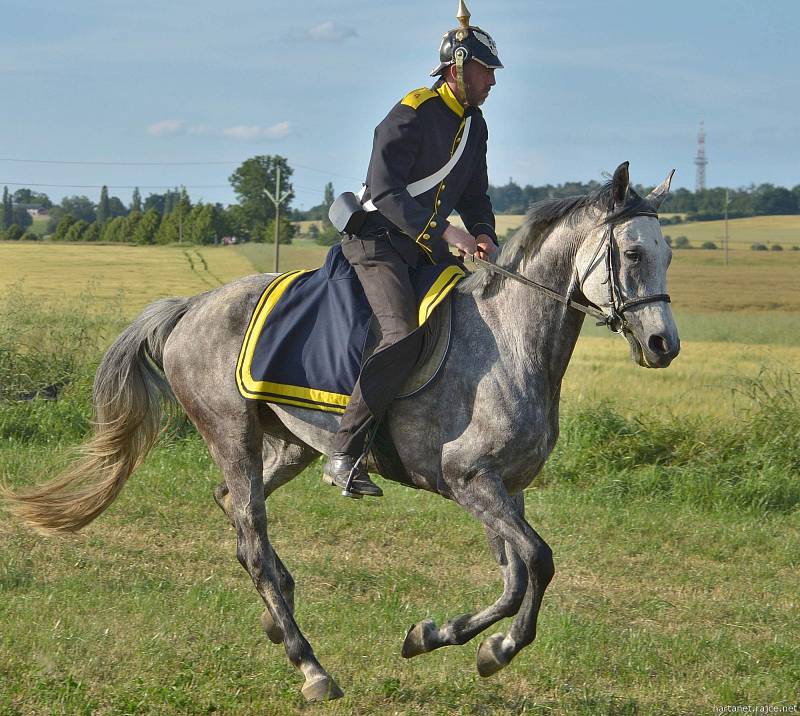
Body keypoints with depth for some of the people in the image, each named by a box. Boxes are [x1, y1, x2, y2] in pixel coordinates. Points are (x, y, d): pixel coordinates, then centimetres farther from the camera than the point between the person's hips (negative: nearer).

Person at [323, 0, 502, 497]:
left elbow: (474, 195, 22)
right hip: (379, 241, -9)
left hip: (428, 248, 9)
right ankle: (344, 455, -28)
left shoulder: (475, 124, 13)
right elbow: (386, 192, -23)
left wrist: (484, 236, 2)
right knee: (404, 337, -28)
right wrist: (445, 232, -30)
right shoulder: (411, 115, -15)